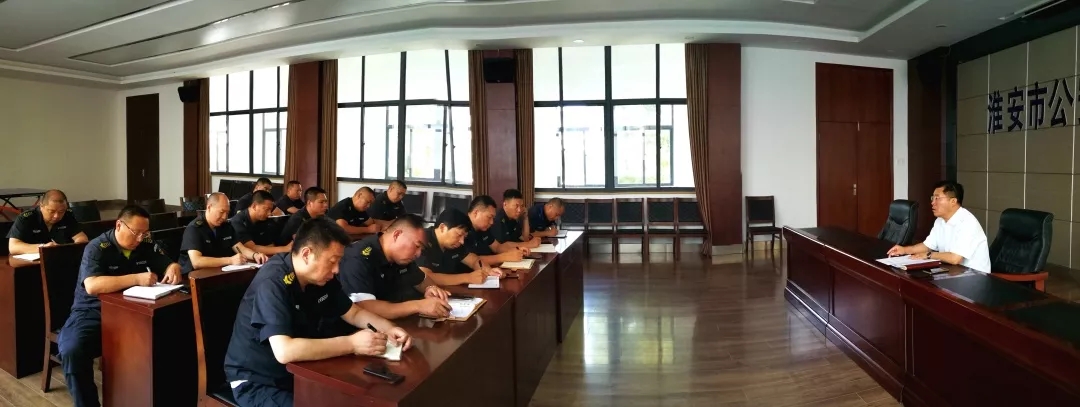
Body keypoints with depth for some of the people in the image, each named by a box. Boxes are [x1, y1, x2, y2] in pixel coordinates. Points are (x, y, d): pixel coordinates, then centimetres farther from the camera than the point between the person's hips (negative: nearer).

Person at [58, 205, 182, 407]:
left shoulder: (145, 247, 3)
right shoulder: (97, 248, -14)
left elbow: (170, 264, 11)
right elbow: (92, 286, -29)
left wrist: (173, 269, -15)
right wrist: (136, 279, -36)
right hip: (93, 313, -4)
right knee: (71, 350, -32)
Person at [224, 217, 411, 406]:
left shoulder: (322, 278, -2)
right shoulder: (272, 283, -27)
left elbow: (354, 313, 9)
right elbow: (284, 351, -38)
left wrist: (388, 328, -11)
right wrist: (352, 343, -34)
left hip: (298, 371, 8)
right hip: (256, 381, -8)